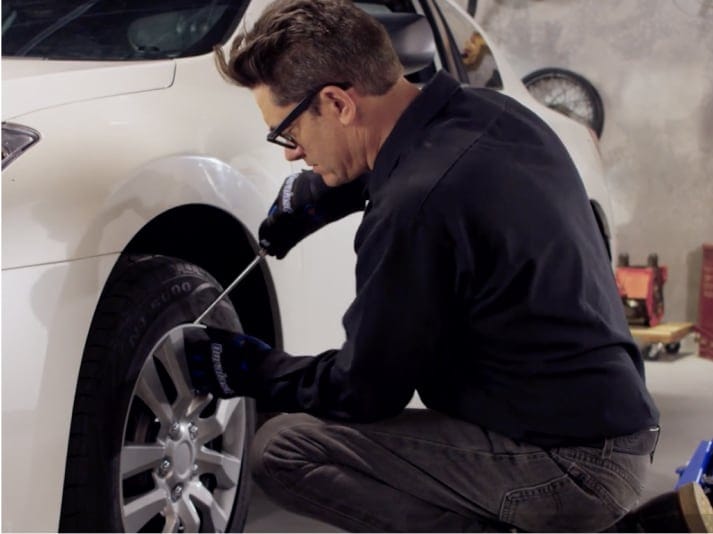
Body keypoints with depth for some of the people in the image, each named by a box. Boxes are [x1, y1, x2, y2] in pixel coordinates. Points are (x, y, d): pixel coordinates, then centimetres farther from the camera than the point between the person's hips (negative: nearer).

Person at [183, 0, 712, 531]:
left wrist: (249, 368, 4)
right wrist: (309, 195, 18)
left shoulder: (415, 208, -23)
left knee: (283, 449, -9)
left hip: (568, 467, -9)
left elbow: (363, 393, -11)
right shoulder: (493, 113, 2)